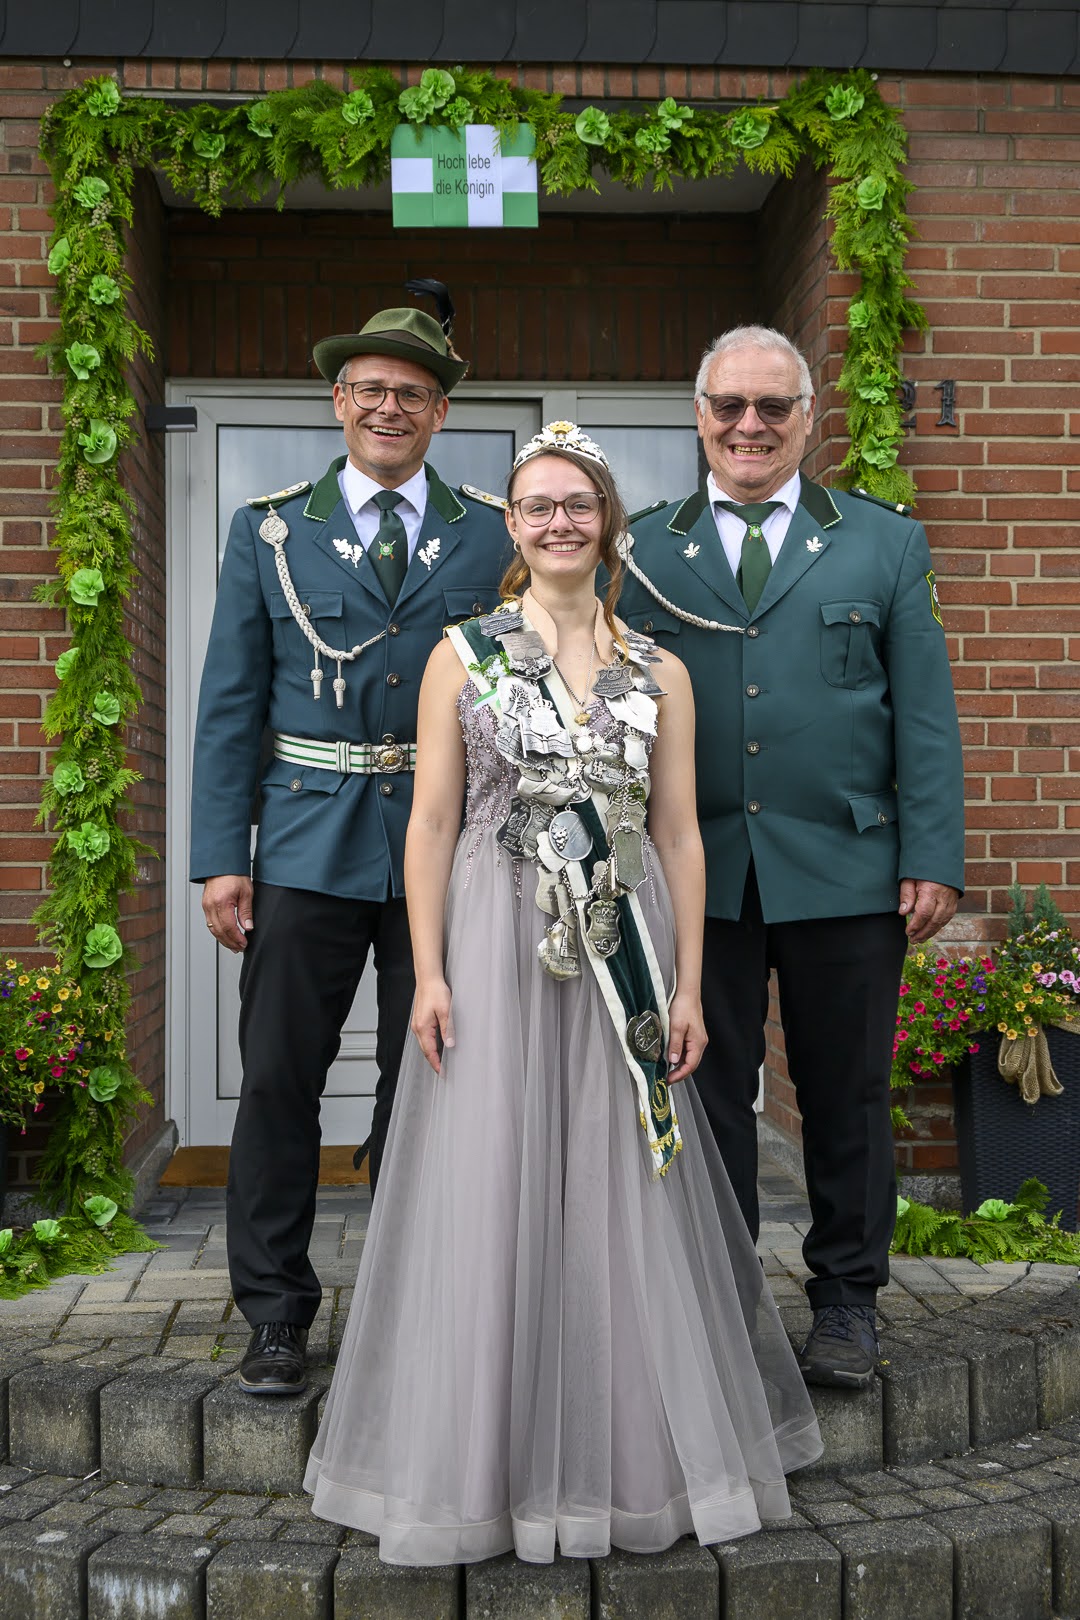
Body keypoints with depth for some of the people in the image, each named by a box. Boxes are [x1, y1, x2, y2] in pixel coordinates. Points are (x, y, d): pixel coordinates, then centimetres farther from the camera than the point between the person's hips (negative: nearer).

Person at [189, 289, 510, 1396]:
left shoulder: (497, 535, 6)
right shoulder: (269, 530, 6)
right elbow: (229, 704, 3)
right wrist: (220, 856, -4)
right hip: (307, 846, 0)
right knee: (279, 1079, 3)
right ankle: (276, 1312, 18)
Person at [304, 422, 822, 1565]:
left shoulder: (659, 674, 9)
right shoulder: (463, 654, 3)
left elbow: (678, 836, 8)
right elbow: (431, 821, -1)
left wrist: (688, 988, 2)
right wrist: (428, 975, -8)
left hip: (624, 956, 2)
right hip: (499, 950, -2)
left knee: (624, 1203, 7)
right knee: (491, 1200, 2)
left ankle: (625, 1461, 25)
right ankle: (490, 1465, 19)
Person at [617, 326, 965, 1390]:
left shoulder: (885, 542, 8)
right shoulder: (643, 552, 9)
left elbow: (925, 715, 4)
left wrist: (933, 861, -4)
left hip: (847, 872, 0)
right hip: (698, 876, 1)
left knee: (846, 1099, 9)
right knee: (707, 1098, 8)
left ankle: (845, 1304, 25)